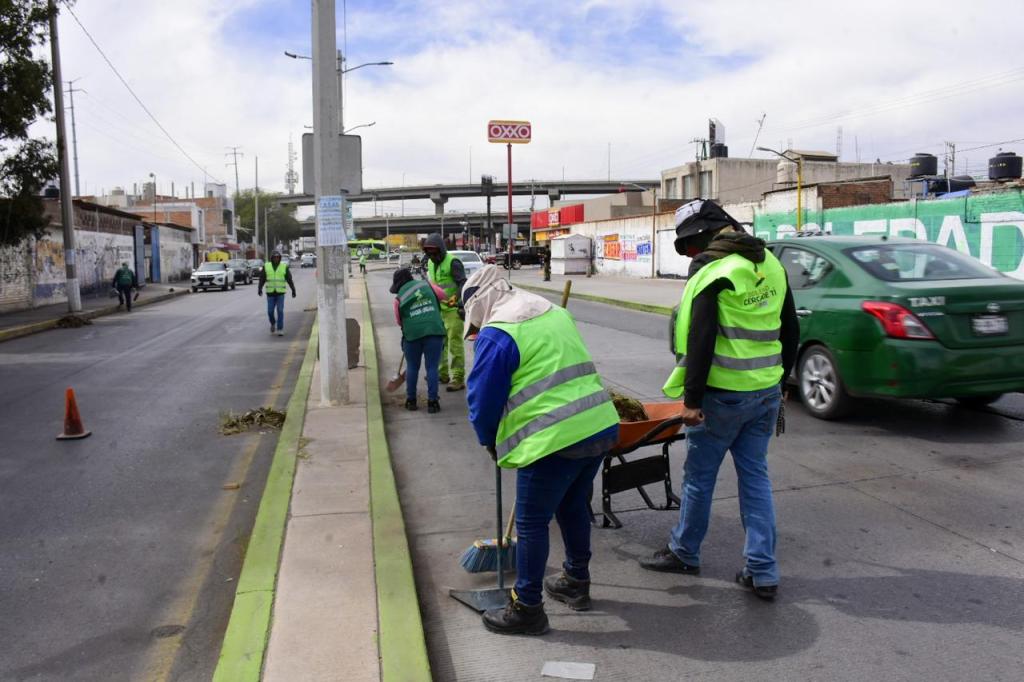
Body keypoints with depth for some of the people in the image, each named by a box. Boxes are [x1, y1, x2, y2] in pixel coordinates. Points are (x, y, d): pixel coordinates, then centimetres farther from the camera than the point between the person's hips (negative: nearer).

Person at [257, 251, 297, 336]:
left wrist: (293, 290, 0)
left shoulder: (284, 267, 0)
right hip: (270, 293, 1)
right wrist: (259, 289, -12)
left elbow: (289, 279, 3)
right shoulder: (266, 267, 2)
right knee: (270, 311, 1)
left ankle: (280, 329, -2)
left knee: (280, 311, -7)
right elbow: (262, 279, 0)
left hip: (280, 293, -1)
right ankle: (273, 323, 31)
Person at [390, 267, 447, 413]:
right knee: (432, 368, 5)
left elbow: (399, 321, 11)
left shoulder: (399, 298, 4)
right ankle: (432, 401, 3)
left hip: (412, 334, 0)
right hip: (434, 331, 0)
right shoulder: (427, 285, 8)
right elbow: (442, 295, 20)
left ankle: (411, 400, 22)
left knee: (412, 368, 15)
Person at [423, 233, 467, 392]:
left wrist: (456, 297, -38)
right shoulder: (430, 263, 11)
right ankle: (443, 374, 30)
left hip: (453, 309, -9)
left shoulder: (452, 262, -15)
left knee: (455, 344, -8)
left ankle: (458, 379, -4)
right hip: (438, 309, 9)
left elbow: (463, 283, -22)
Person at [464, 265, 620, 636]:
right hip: (601, 426, 9)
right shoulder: (556, 313, 16)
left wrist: (489, 441, 15)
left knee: (532, 523, 7)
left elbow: (483, 398, -4)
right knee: (574, 507, 26)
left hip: (555, 440, -8)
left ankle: (527, 608, 18)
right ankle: (576, 582, 42)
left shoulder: (496, 334, -9)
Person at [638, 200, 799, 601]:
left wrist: (692, 398, -16)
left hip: (724, 395, -7)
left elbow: (701, 341, -19)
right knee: (756, 476, 13)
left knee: (699, 475, 9)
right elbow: (790, 331, 17)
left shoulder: (711, 272, -14)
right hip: (767, 393, 7)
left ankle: (683, 553, 27)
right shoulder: (772, 265, 11)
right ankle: (763, 573, 15)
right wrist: (779, 380, 24)